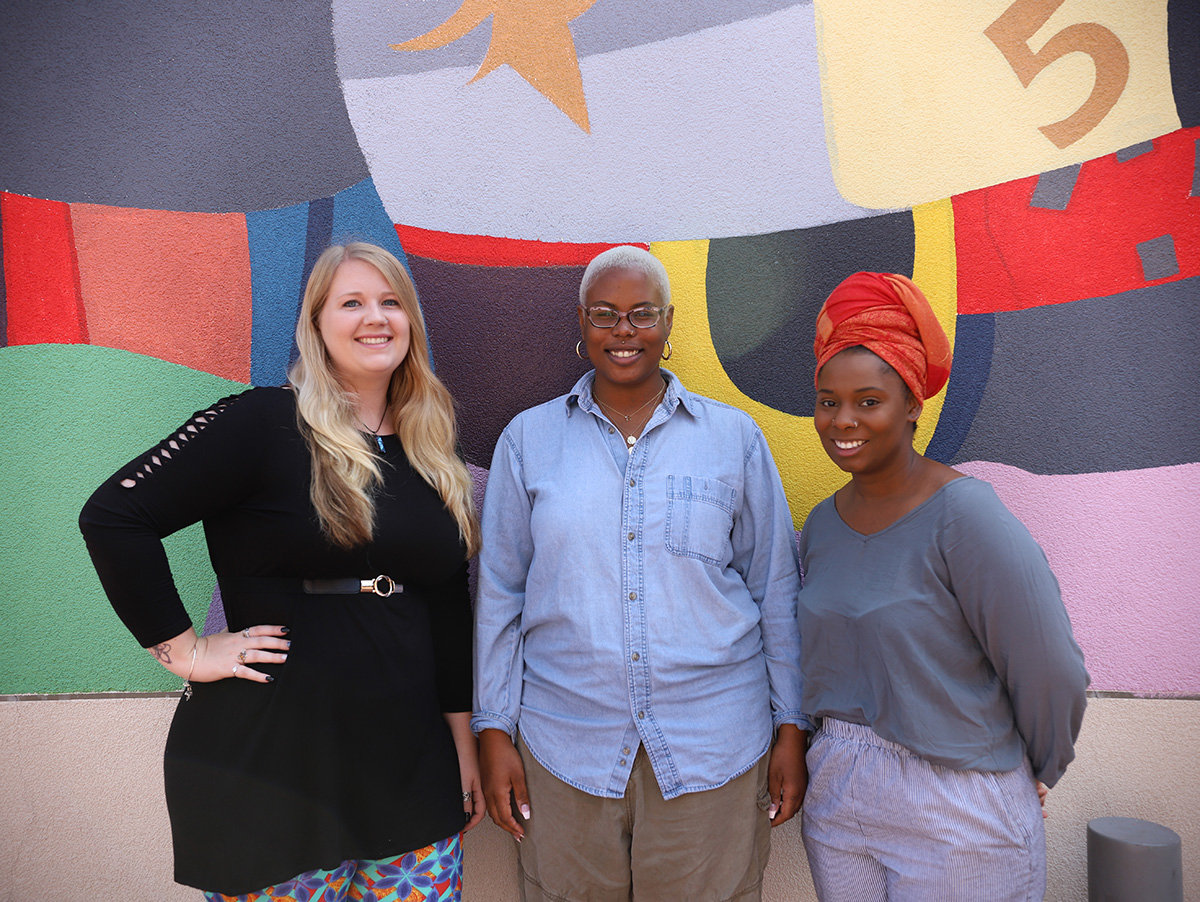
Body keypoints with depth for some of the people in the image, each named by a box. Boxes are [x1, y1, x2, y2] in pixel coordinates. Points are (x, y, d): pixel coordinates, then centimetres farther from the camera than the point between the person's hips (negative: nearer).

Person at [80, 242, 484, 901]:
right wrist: (185, 651, -13)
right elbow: (113, 515, -15)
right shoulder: (264, 423, -10)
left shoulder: (429, 454, 7)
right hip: (272, 765, -4)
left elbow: (448, 609, 10)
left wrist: (464, 741, 11)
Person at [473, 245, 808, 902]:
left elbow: (775, 590, 5)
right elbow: (499, 594, 4)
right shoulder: (528, 439, 2)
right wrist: (494, 731, 2)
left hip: (713, 746, 0)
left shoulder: (735, 437, 2)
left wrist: (791, 726, 5)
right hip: (564, 748, 1)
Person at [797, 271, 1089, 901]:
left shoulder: (965, 516, -18)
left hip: (958, 819, -5)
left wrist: (1036, 770, 1)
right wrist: (846, 748, 13)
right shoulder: (822, 524, 2)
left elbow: (1051, 673, -13)